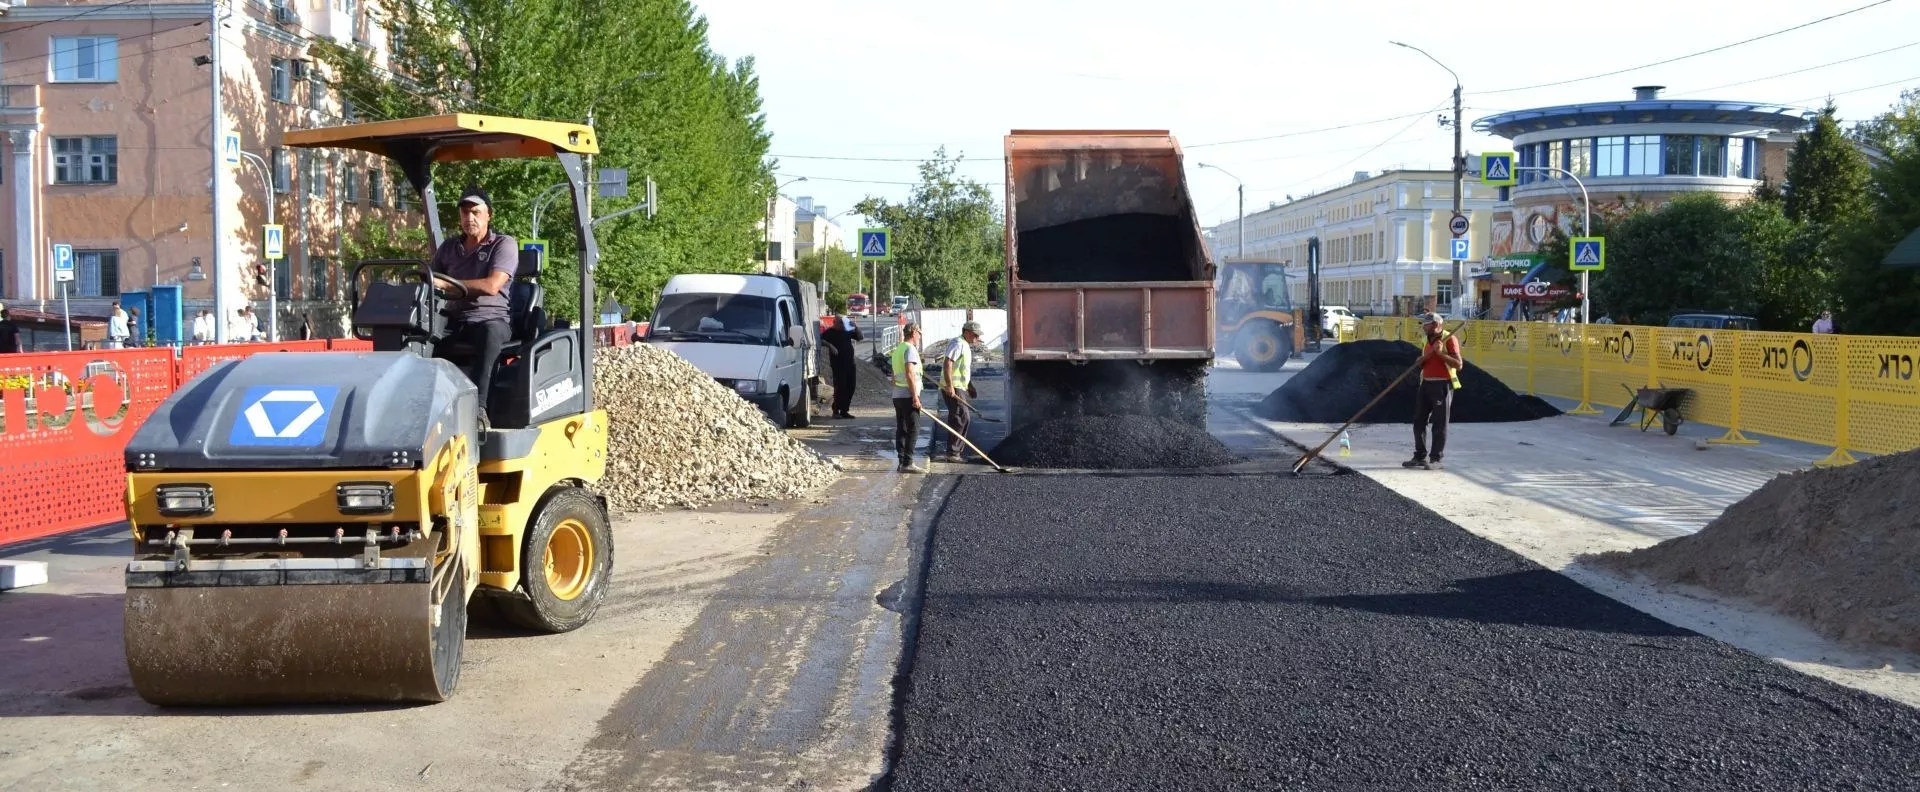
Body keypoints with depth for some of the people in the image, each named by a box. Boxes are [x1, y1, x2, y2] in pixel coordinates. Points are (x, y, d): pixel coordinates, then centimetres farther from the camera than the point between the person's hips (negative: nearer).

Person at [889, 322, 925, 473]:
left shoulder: (897, 349, 17)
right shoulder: (910, 349, -12)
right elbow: (909, 374, -21)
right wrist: (915, 396, -21)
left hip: (897, 395, 9)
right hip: (908, 395, -9)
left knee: (901, 429, 9)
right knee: (913, 429, -8)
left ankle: (902, 462, 10)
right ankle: (908, 463, -12)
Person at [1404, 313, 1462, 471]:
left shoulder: (1449, 339, -9)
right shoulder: (1427, 340, 15)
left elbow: (1459, 364, -15)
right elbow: (1420, 363, 13)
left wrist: (1441, 353, -23)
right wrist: (1429, 354, -6)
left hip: (1442, 385, -8)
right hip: (1426, 384, 8)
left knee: (1439, 424, -2)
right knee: (1419, 421, 9)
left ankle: (1436, 459, 1)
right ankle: (1420, 456, 17)